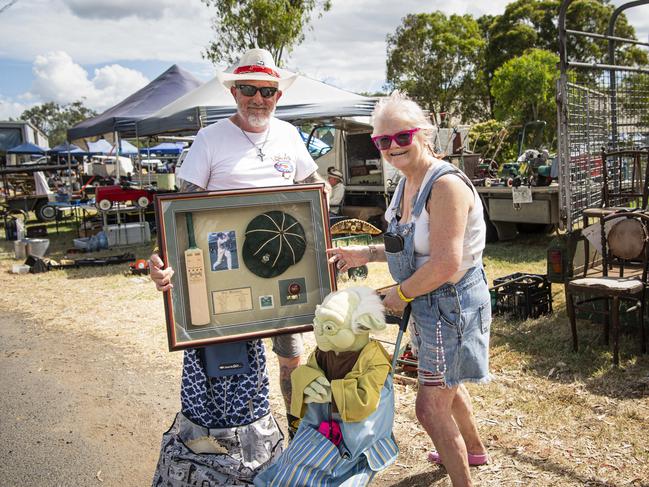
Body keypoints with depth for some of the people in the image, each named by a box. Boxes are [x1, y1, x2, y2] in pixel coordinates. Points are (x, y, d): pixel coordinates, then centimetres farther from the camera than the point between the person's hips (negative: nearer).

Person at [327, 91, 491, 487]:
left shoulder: (446, 184, -25)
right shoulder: (408, 183, 5)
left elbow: (445, 265, -31)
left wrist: (400, 294, -17)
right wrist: (367, 254, 5)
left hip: (452, 302, -10)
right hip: (432, 303, 10)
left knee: (431, 408, -1)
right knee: (447, 384, 29)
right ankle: (473, 449, 54)